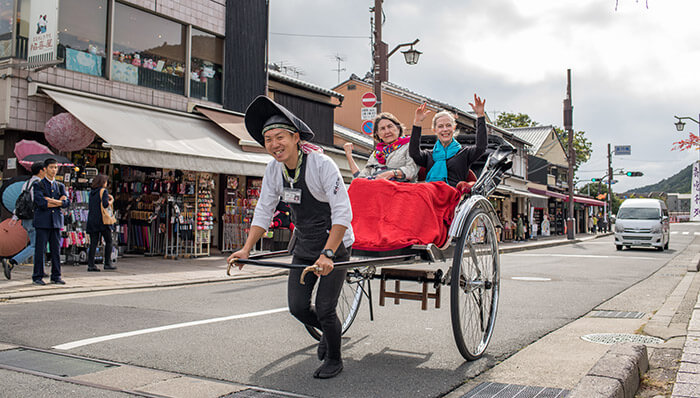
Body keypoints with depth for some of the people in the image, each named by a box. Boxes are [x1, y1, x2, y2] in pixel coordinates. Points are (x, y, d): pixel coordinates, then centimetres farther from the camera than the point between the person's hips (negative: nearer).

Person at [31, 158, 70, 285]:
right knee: (40, 250, -3)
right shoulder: (38, 185, 3)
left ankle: (56, 276, 10)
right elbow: (41, 203, -11)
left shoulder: (60, 186, 16)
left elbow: (66, 202, 3)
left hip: (56, 221, 4)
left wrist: (52, 201, -10)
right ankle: (37, 277, 4)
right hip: (42, 221, -4)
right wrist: (59, 201, -6)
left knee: (56, 250, 5)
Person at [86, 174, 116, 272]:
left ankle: (90, 265, 0)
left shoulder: (92, 192, 14)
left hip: (92, 220, 6)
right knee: (108, 241, 6)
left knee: (93, 243, 5)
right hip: (102, 220, -6)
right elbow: (105, 204, -18)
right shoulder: (103, 191, -6)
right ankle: (107, 263, 5)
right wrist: (112, 200, 2)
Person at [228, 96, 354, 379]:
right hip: (304, 247, 6)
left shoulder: (321, 164, -22)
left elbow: (343, 214, -26)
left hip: (335, 245, -6)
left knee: (324, 309, -6)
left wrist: (327, 254, -34)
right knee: (298, 307, 4)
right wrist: (246, 249, -6)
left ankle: (334, 360, 21)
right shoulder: (274, 170, -3)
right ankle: (329, 332, 35)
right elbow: (263, 212, 3)